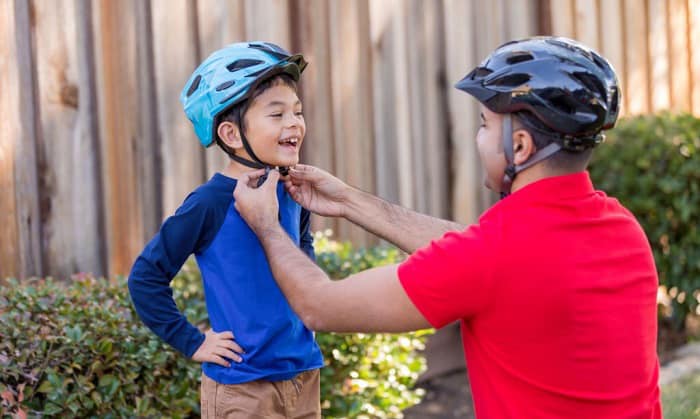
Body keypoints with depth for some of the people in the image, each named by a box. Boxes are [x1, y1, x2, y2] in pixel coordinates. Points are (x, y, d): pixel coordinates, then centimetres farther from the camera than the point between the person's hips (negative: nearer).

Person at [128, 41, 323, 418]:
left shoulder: (292, 193, 3)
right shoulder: (211, 203, -15)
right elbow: (145, 278, -10)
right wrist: (192, 343, -10)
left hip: (303, 375, 6)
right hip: (240, 385, -6)